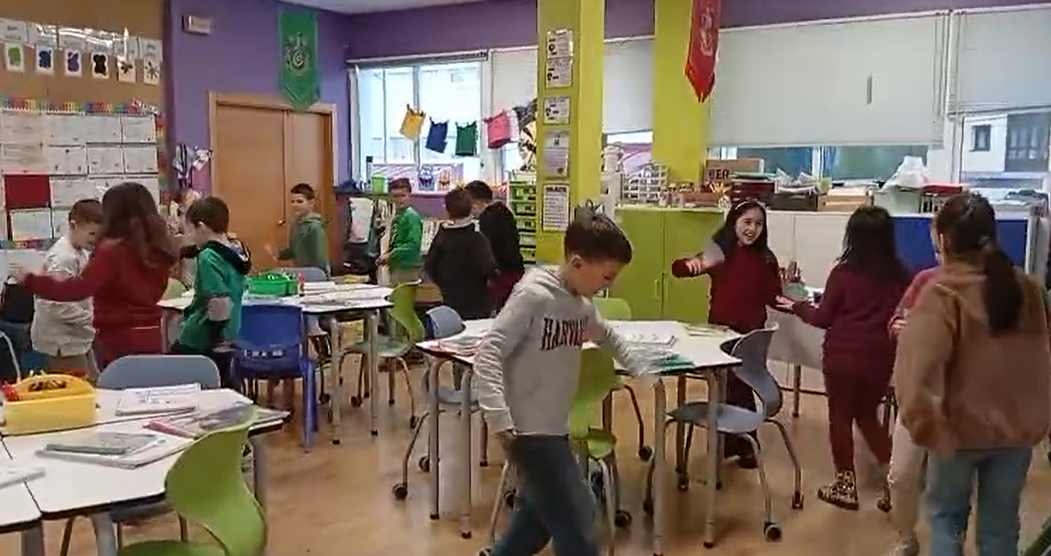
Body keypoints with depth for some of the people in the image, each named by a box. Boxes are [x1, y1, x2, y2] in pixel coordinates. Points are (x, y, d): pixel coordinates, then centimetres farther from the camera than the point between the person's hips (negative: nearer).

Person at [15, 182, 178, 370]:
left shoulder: (113, 251, -14)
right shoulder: (158, 250, 4)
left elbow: (79, 289, -23)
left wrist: (30, 280, -17)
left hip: (120, 343, -6)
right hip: (151, 340, 6)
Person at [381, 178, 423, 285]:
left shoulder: (412, 216, -13)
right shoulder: (397, 215, 12)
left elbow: (414, 244, -21)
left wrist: (390, 255, -18)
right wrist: (386, 256, 3)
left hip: (408, 268, -9)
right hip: (396, 266, 9)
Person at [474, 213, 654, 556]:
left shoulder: (581, 303, 7)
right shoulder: (533, 296, -18)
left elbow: (607, 337, 30)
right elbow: (487, 355, -22)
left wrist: (639, 371, 37)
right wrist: (499, 418, -29)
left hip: (554, 429, 9)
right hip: (529, 432, -9)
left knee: (538, 518, 21)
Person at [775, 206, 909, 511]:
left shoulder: (843, 272, -11)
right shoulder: (900, 275, -2)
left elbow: (823, 318, -4)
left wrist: (797, 306, 11)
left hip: (843, 356, -4)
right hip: (880, 358, 4)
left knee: (841, 418, 11)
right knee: (868, 417, 22)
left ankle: (846, 486, 19)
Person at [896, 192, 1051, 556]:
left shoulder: (942, 293, -18)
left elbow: (919, 365, -27)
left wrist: (924, 423, -19)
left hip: (962, 427, -4)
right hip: (1017, 429, 4)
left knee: (946, 516, 18)